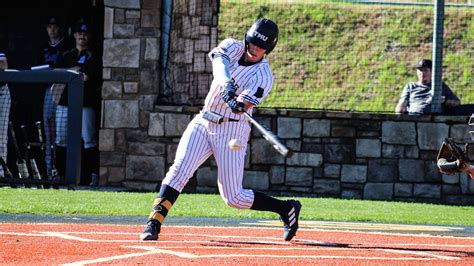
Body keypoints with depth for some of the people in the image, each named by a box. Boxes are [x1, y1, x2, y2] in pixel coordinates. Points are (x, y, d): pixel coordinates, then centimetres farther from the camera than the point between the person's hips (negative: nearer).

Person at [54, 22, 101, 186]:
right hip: (65, 100, 5)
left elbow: (86, 77, -10)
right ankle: (61, 173, 12)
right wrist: (72, 70, -8)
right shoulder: (67, 56, 19)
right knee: (61, 139, 5)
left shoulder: (92, 56, 3)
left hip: (85, 104, -5)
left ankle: (93, 174, -10)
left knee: (89, 139, -10)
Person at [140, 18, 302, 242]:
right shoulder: (233, 47, 1)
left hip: (231, 130, -4)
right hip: (203, 123, 4)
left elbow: (248, 101, -27)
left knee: (233, 197, -6)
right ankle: (153, 223, -20)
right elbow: (220, 59, -23)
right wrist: (226, 84, -44)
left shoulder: (264, 76, -10)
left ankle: (287, 209, 13)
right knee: (179, 169, -18)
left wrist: (240, 105, -51)